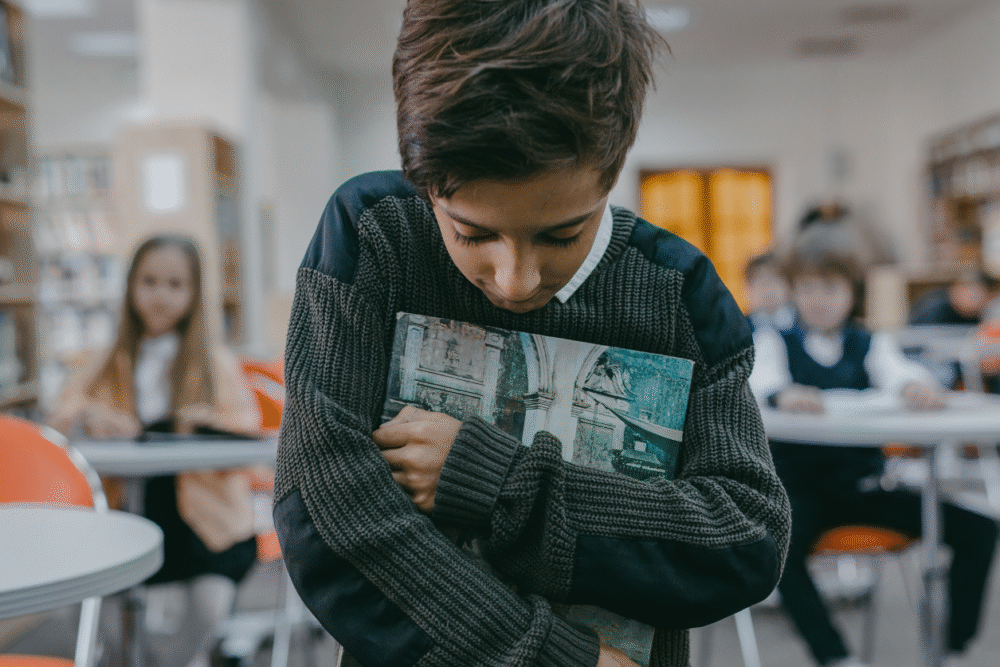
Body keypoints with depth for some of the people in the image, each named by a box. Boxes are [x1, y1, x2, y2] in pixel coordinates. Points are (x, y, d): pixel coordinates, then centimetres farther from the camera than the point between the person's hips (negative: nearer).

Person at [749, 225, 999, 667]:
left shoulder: (869, 344, 11)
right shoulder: (774, 340, 5)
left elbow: (896, 370, -12)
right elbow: (760, 378, -18)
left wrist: (917, 385, -38)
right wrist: (782, 394, -43)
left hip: (860, 483, 3)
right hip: (796, 484, -3)